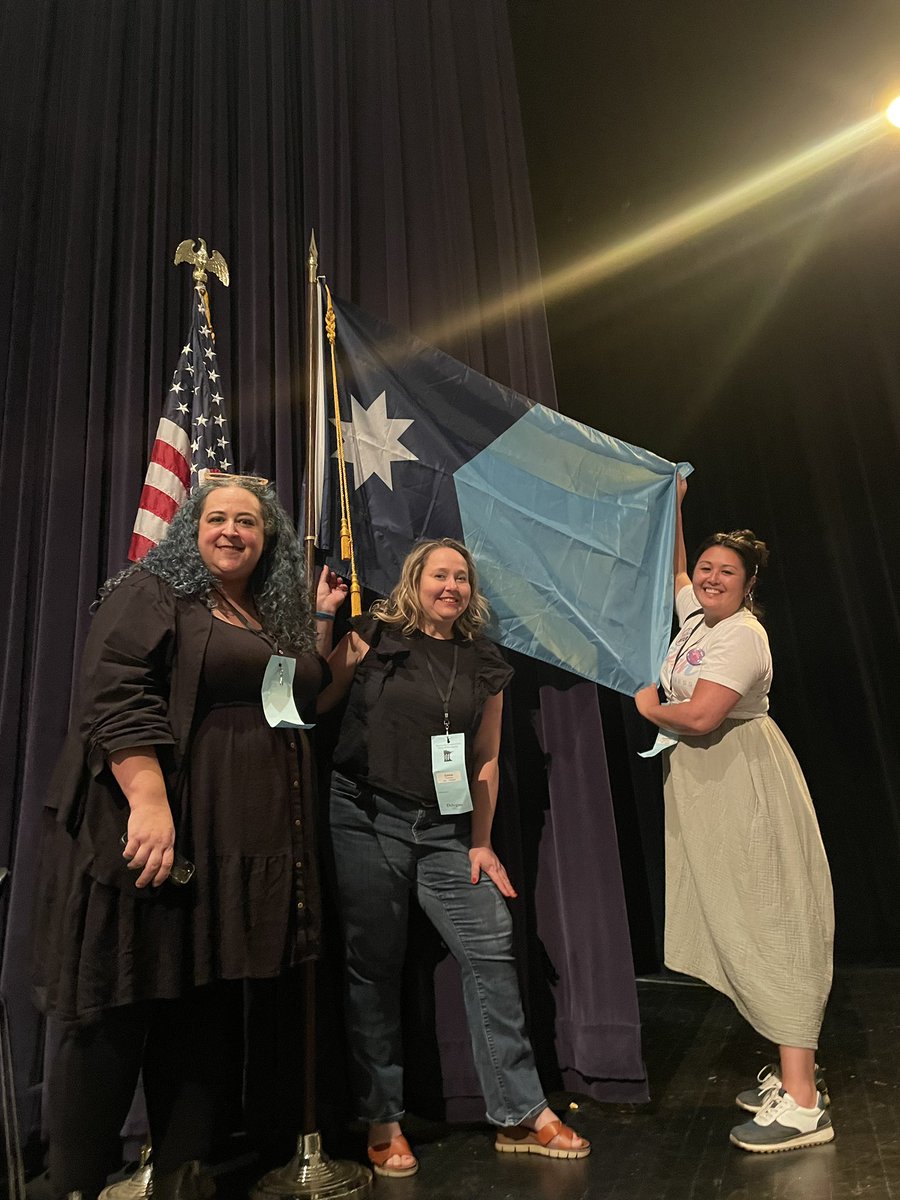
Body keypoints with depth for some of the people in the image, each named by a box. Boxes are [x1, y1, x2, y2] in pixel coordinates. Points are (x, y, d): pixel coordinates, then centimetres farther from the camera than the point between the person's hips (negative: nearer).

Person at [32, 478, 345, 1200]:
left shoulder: (278, 618, 17)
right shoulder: (151, 593, -3)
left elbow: (305, 701, 24)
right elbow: (117, 698, -15)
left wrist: (321, 624, 15)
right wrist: (149, 802, -25)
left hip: (247, 848, 7)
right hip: (158, 836, -6)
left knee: (208, 1017, 12)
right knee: (120, 1015, 2)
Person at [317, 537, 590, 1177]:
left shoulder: (485, 665, 9)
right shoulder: (373, 636, 0)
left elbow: (486, 761, 10)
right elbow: (315, 701, -5)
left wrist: (481, 843, 7)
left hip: (446, 828, 3)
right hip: (367, 818, -3)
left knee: (492, 948, -1)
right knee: (374, 963, 4)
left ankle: (520, 1114, 16)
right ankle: (382, 1120, 23)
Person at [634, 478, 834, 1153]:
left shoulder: (742, 636, -17)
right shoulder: (698, 616, 10)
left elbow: (699, 717, -28)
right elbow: (676, 573, 32)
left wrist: (650, 707, -9)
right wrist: (672, 510, 30)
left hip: (746, 791, -9)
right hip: (710, 788, 9)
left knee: (768, 930, -7)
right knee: (743, 928, 13)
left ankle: (803, 1104, 0)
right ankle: (793, 1069, 25)